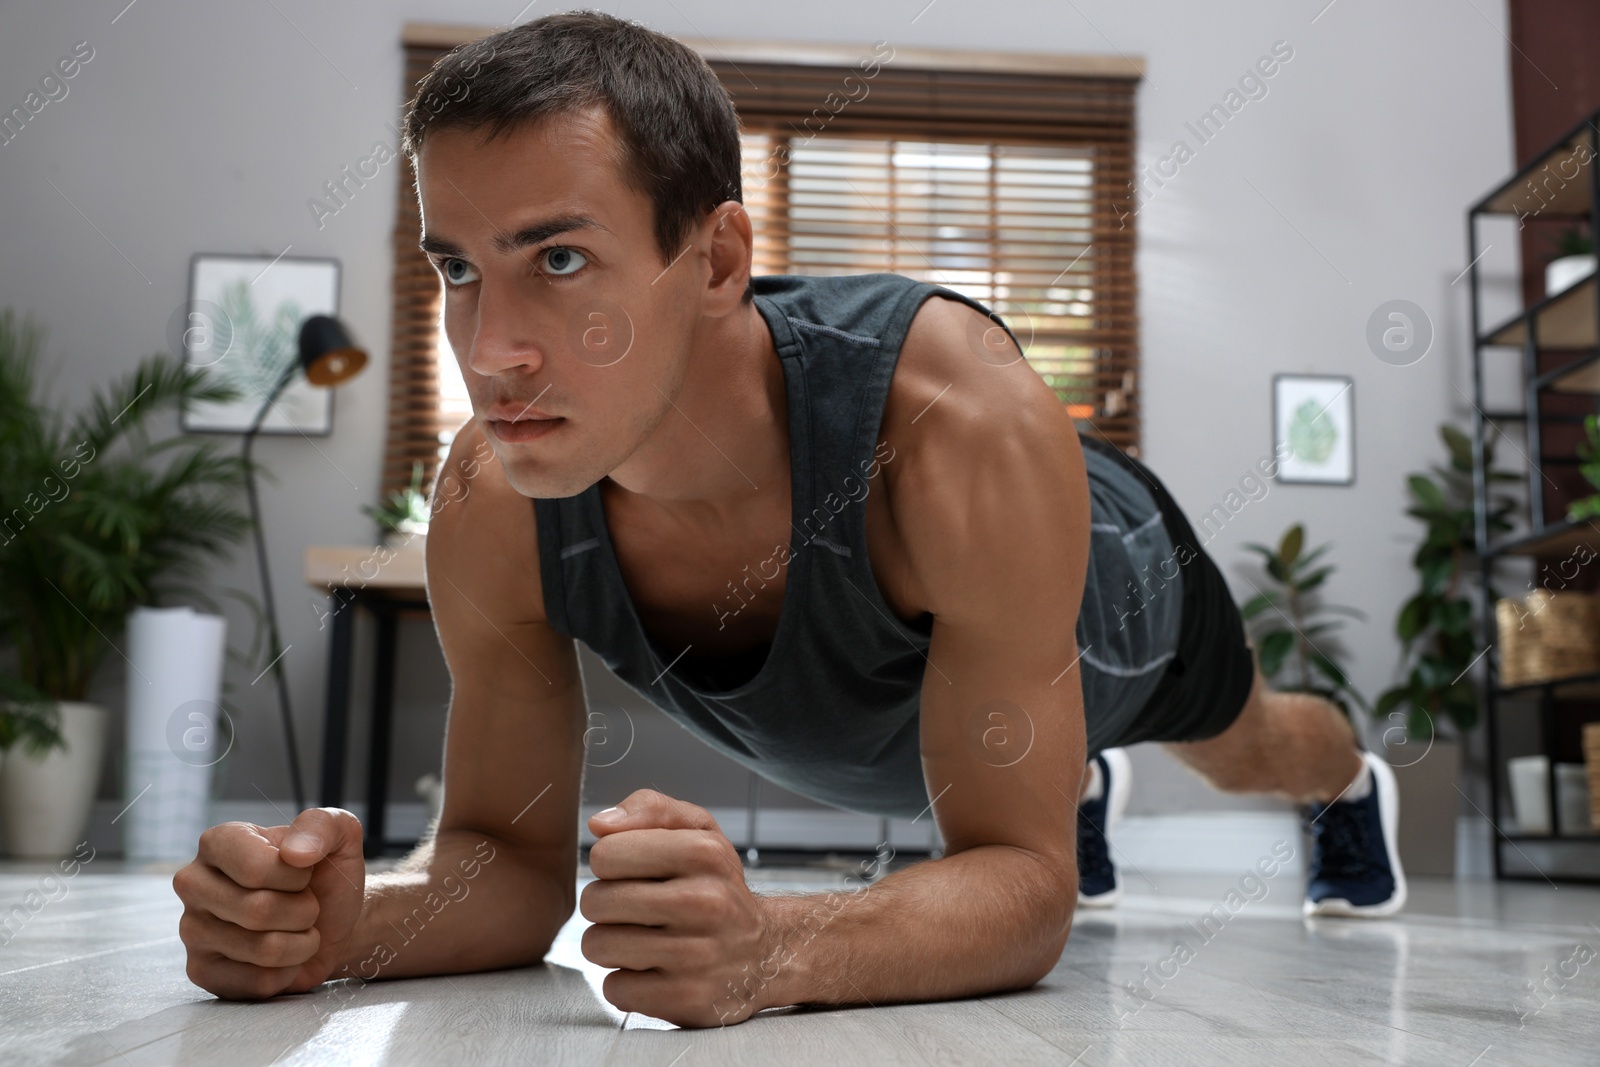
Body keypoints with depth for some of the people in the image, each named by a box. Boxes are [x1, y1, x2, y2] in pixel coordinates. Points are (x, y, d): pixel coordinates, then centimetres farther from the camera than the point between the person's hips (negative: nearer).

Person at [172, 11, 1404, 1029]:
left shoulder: (965, 430, -51)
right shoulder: (492, 507, -38)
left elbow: (1026, 885, -45)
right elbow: (514, 855, -27)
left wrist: (769, 946, -66)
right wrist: (345, 922, -50)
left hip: (1109, 592, -2)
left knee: (1254, 752, 34)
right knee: (1060, 788, 38)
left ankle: (1355, 779, 74)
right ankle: (1087, 788, 78)